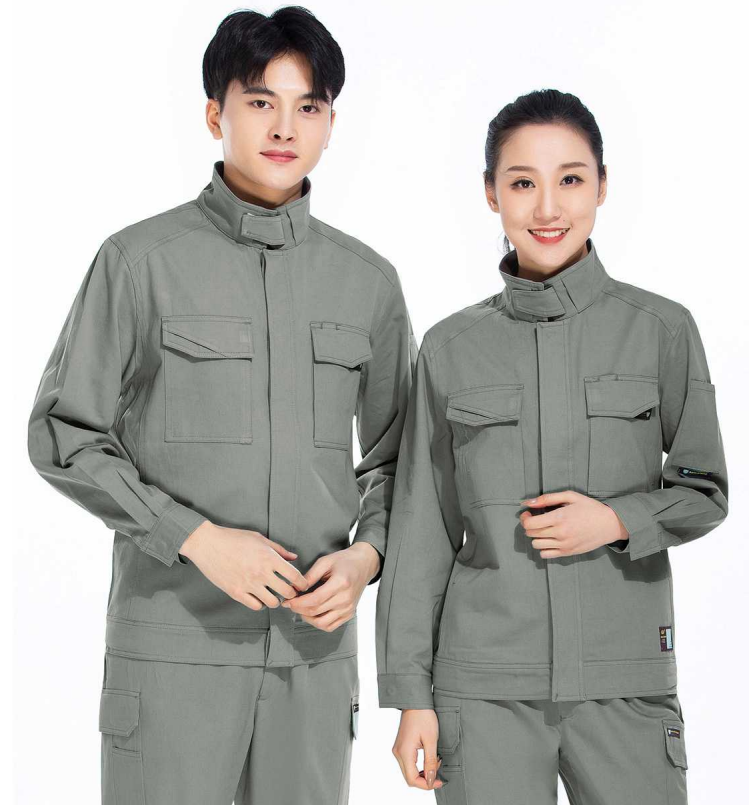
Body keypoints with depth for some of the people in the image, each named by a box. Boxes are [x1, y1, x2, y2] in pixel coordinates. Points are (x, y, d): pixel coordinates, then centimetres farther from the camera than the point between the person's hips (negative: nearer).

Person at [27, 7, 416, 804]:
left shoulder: (367, 280, 8)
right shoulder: (141, 260, -2)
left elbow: (395, 453, 14)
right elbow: (63, 435, -3)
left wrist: (366, 552, -5)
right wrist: (195, 537, -13)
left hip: (315, 642, 3)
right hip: (172, 640, -3)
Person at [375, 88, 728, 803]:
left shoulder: (661, 328, 1)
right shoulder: (450, 348, 4)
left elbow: (704, 493, 8)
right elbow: (422, 528, 6)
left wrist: (616, 521, -12)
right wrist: (411, 694, 4)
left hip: (626, 680, 0)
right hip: (484, 683, 1)